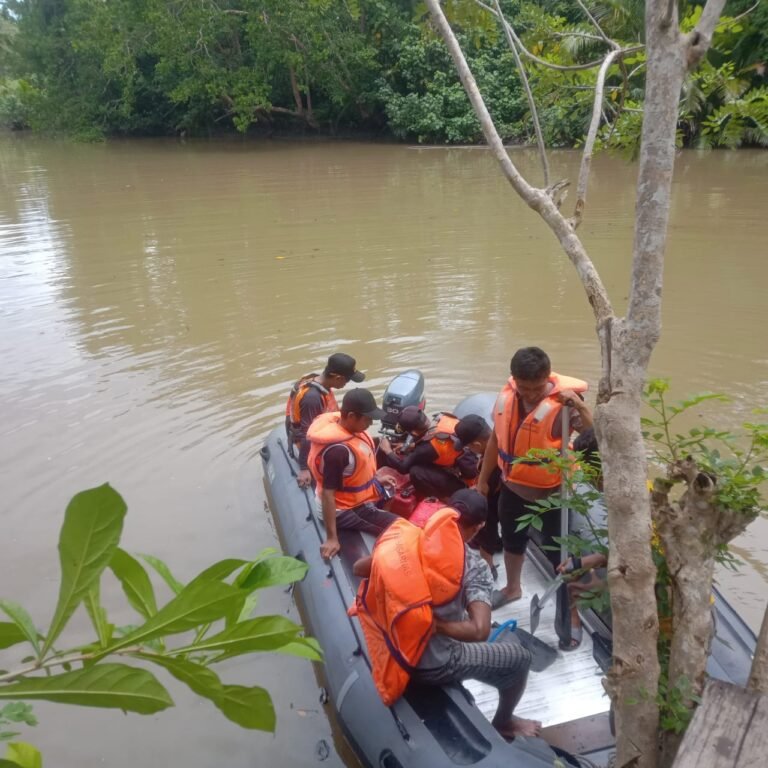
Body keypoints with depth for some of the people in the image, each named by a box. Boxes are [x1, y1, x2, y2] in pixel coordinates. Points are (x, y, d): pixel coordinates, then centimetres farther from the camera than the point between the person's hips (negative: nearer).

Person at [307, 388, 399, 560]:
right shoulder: (337, 450, -34)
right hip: (348, 510, -10)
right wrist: (331, 538, -28)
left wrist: (374, 476, 18)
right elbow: (327, 494, -31)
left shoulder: (348, 426, -8)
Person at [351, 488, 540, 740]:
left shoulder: (408, 540, -9)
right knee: (520, 658, 14)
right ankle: (503, 723, 37)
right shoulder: (472, 566, -20)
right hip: (433, 666, -5)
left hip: (396, 651, 6)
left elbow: (358, 568, 3)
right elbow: (479, 631, -30)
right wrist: (435, 624, -18)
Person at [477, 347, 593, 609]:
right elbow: (496, 438, 5)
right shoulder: (506, 396, -9)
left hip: (551, 492, -6)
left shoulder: (562, 402, -26)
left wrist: (579, 405, -49)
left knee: (558, 550, 7)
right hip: (513, 487, 6)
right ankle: (512, 587, 54)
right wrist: (483, 479, 12)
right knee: (511, 539, 27)